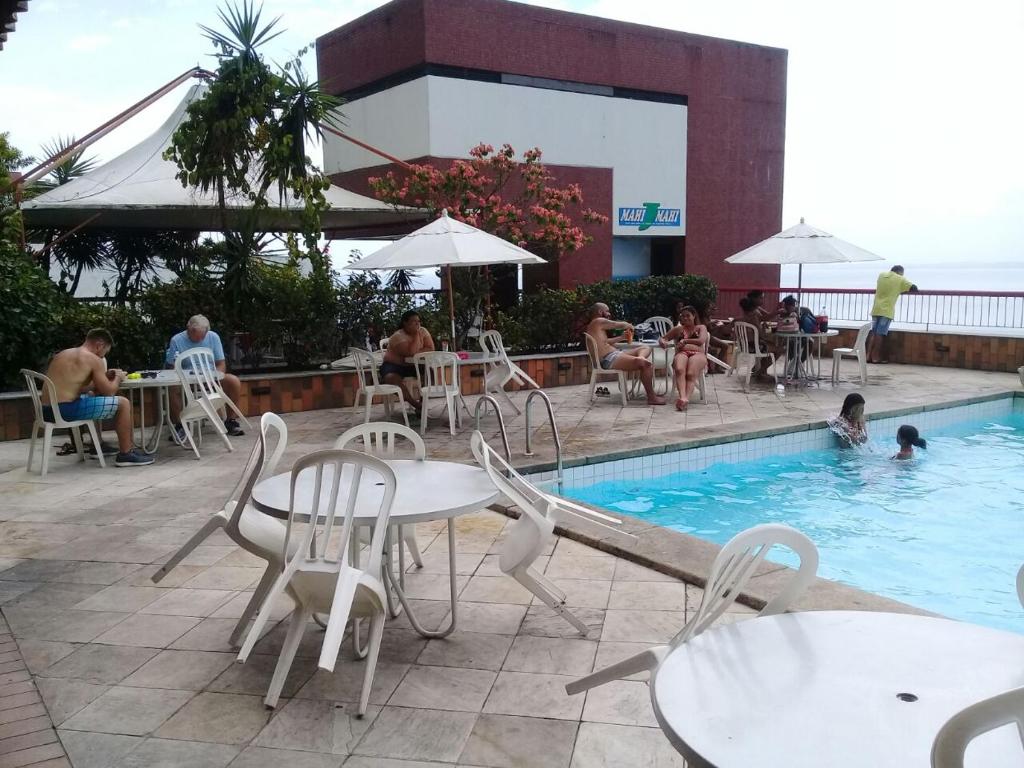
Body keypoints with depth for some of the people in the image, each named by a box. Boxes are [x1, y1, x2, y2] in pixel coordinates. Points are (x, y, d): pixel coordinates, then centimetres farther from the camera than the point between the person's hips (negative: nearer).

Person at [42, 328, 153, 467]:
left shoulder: (62, 354, 18)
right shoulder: (94, 359, -7)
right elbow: (109, 392, -4)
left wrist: (105, 377, 22)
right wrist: (118, 378, 17)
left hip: (47, 410, 9)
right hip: (66, 410, -9)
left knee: (91, 394, 35)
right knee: (123, 403, 0)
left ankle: (96, 446, 39)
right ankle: (125, 454, 6)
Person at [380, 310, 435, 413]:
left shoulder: (423, 331, -5)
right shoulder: (398, 336, -22)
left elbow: (431, 349, -12)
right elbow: (410, 353, -34)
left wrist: (416, 352, -24)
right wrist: (416, 335, -27)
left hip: (413, 366, 5)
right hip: (394, 365, -4)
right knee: (391, 378, -35)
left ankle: (423, 402, -11)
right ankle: (416, 404, -27)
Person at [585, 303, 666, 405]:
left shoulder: (590, 326, 24)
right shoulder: (599, 321, -6)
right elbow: (621, 325, 0)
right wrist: (630, 326, 22)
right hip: (610, 360, -11)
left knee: (646, 348, 13)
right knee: (647, 364, -24)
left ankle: (640, 358, -23)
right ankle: (651, 398, -19)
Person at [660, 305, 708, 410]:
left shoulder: (701, 328, 25)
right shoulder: (677, 329, 32)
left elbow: (701, 341, 6)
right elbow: (662, 338, 29)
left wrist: (685, 340, 1)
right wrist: (663, 342, 5)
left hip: (697, 354, -1)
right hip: (681, 353, 1)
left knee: (691, 374, -36)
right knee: (679, 370, -38)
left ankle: (686, 399, -60)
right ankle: (683, 398, -60)